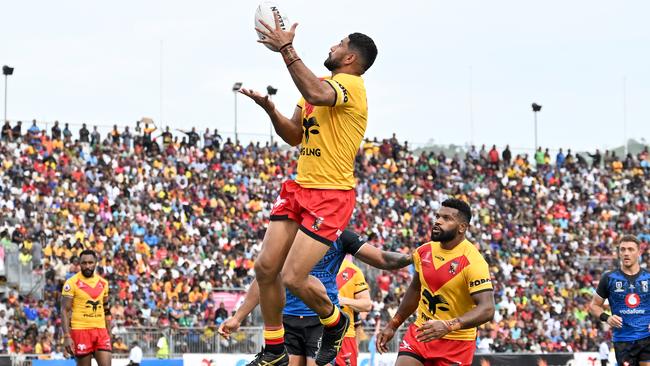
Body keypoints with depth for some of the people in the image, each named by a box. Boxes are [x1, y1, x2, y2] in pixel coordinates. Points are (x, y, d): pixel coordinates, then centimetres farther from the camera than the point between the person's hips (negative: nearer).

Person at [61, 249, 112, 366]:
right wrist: (67, 336, -17)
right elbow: (65, 311, -8)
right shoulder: (72, 283, -5)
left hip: (101, 330, 4)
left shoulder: (103, 283, 11)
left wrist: (108, 334, 14)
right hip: (81, 330, -4)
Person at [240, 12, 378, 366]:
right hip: (299, 188, 9)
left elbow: (317, 94, -36)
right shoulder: (321, 84, 16)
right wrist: (269, 108, 2)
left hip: (332, 195, -9)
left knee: (293, 277, -14)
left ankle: (334, 322, 16)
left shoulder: (350, 84, -13)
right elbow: (294, 136, 20)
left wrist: (287, 48, -31)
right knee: (265, 267, 2)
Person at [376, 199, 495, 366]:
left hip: (456, 342, -6)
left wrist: (448, 326, -39)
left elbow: (487, 310, -27)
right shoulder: (424, 251, 2)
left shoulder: (473, 262, -20)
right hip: (421, 333, 6)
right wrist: (392, 325, 21)